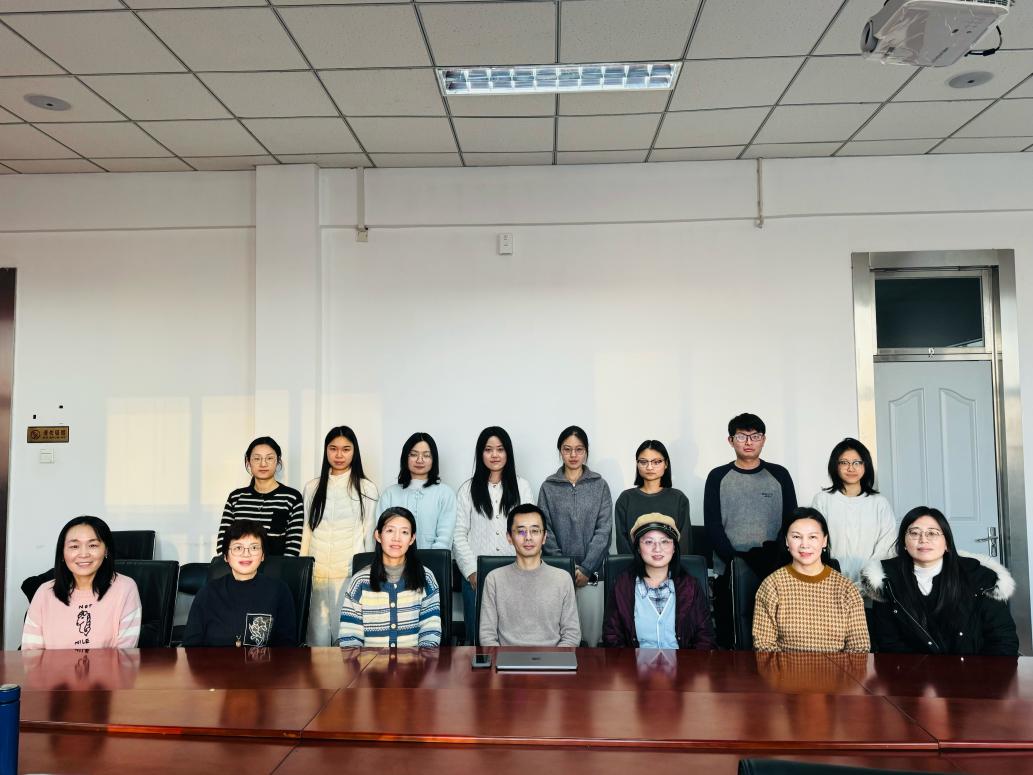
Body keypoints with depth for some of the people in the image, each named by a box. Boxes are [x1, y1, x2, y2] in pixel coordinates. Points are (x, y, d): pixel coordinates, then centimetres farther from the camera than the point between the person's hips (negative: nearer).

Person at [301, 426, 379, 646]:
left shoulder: (366, 488, 1)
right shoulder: (312, 487, 10)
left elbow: (369, 534, 3)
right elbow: (307, 531, 13)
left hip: (351, 572, -2)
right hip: (317, 572, 3)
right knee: (317, 638, 4)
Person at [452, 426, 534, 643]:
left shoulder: (522, 486, 5)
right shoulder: (468, 489, 3)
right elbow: (458, 535, 1)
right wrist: (472, 572, -6)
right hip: (477, 576, 0)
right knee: (477, 636, 6)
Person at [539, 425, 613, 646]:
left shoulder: (600, 485, 4)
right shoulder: (548, 487, 5)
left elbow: (603, 530, -1)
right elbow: (545, 530, 2)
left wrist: (586, 569, -8)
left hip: (591, 569, 0)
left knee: (591, 619, -4)